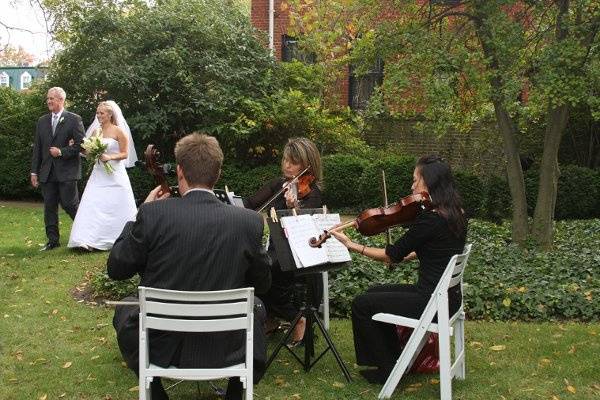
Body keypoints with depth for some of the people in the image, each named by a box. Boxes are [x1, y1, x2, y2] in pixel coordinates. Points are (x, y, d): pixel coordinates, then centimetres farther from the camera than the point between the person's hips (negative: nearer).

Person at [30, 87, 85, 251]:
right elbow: (37, 148, 12)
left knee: (70, 204, -3)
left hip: (66, 171, -5)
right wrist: (34, 171, 8)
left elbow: (81, 144, -7)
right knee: (49, 207, 6)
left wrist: (62, 152, -14)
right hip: (47, 172, 5)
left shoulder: (74, 119, -3)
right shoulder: (42, 121, 12)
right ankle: (53, 240, 14)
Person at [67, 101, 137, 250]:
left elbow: (125, 154, -6)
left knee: (116, 208, 3)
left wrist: (109, 157, -21)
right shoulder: (95, 131, 9)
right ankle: (89, 240, -8)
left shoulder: (118, 131, -6)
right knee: (92, 205, -7)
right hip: (98, 174, 5)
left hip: (114, 175, -4)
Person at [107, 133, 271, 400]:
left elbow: (116, 270, -2)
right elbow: (262, 285, 2)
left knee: (124, 310, 32)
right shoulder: (249, 221, -12)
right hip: (224, 350, 1)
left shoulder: (153, 213, -16)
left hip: (161, 347, 0)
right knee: (256, 309, 32)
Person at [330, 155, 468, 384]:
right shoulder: (454, 215, 4)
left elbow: (393, 255, -15)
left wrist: (352, 246, -7)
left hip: (433, 302, -9)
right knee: (375, 293, 22)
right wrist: (404, 255, 10)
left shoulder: (429, 219, -23)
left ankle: (387, 370, 13)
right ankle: (395, 358, 30)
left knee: (361, 304, 2)